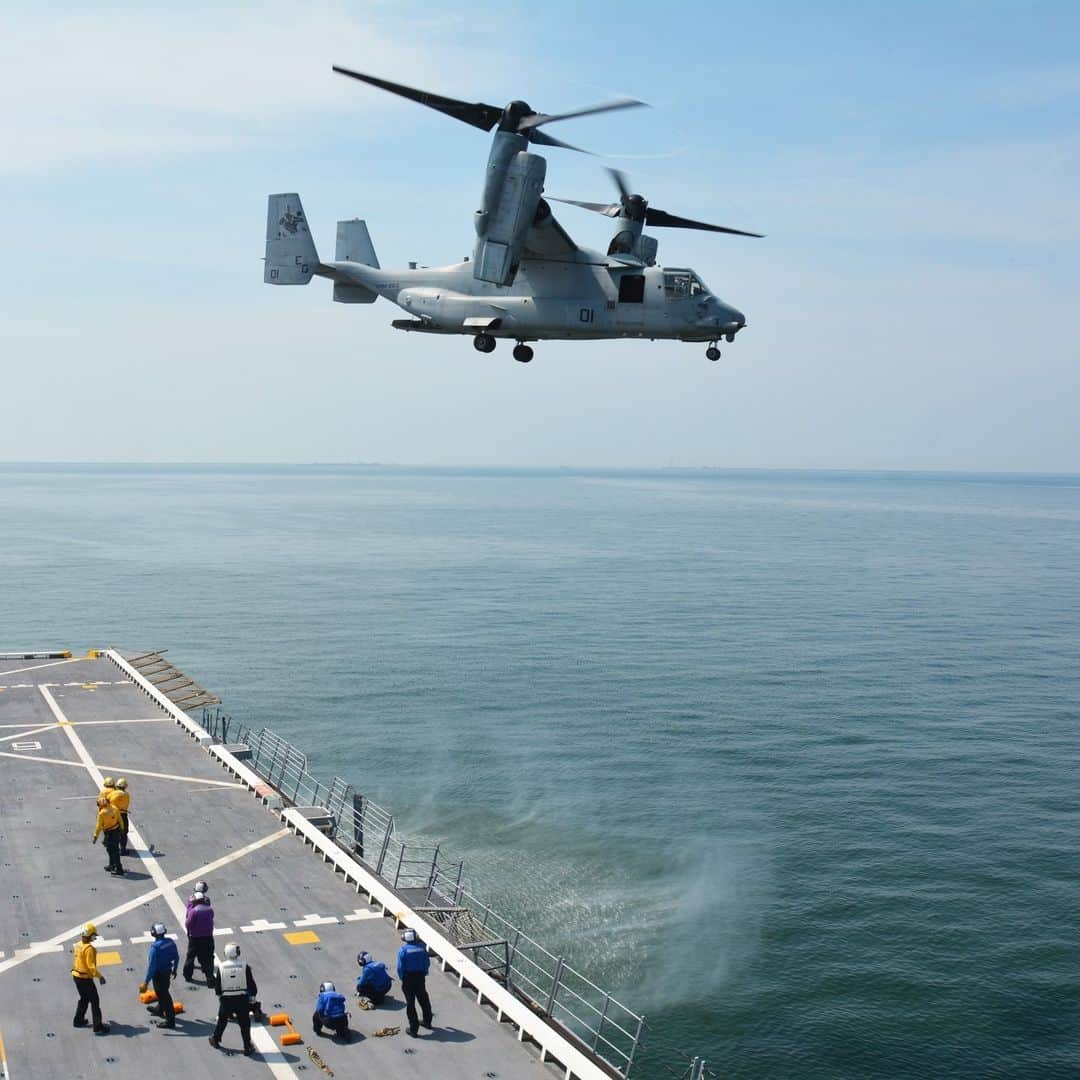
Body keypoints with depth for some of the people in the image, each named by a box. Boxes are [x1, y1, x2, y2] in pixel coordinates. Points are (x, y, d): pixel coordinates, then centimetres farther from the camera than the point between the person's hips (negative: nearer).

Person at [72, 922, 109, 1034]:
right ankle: (98, 1027, 2)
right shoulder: (89, 948, -24)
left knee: (84, 999, 26)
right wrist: (100, 976, -21)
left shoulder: (78, 944, 3)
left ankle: (78, 1021, 35)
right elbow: (91, 966, -27)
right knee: (95, 1001, 0)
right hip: (85, 978, -9)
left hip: (76, 975, 9)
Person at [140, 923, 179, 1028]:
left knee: (164, 995, 5)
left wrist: (145, 982, -21)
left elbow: (151, 966, -27)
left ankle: (170, 1020, 14)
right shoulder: (170, 942, -7)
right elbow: (176, 957, 4)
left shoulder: (155, 947, -29)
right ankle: (159, 1010, 53)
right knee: (163, 992, 29)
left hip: (158, 974, -7)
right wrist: (174, 970, 21)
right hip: (168, 971, 7)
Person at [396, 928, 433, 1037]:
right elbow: (427, 963, 2)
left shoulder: (403, 949, -14)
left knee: (410, 1003, 4)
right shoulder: (422, 948, -3)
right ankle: (427, 1022, 39)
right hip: (420, 977, 4)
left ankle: (413, 1029, 5)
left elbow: (400, 967, -15)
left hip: (408, 979, -4)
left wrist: (402, 978, 0)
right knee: (424, 999, 21)